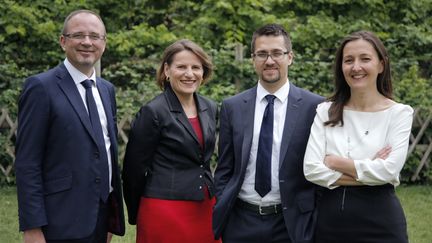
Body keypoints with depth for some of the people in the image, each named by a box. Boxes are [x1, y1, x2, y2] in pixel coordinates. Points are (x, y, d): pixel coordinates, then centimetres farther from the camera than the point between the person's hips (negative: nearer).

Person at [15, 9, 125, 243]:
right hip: (63, 223, -6)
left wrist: (113, 217, 13)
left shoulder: (107, 89, 11)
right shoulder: (41, 87, -9)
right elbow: (27, 163, -12)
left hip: (102, 215, 6)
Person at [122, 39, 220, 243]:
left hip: (206, 208, 6)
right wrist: (135, 216, 2)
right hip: (165, 210, -6)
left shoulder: (210, 109, 8)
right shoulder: (153, 112, -10)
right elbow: (135, 168, -5)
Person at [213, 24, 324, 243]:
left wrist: (318, 222, -3)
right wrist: (220, 216, 2)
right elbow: (224, 170, 7)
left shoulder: (314, 106, -4)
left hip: (292, 223, -2)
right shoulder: (232, 107, 3)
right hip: (240, 222, 2)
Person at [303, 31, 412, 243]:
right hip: (329, 220, 2)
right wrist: (369, 173, -12)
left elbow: (389, 170, -15)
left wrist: (336, 162, -9)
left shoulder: (399, 112, -3)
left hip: (380, 221, -2)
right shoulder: (325, 111, 2)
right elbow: (312, 169, -8)